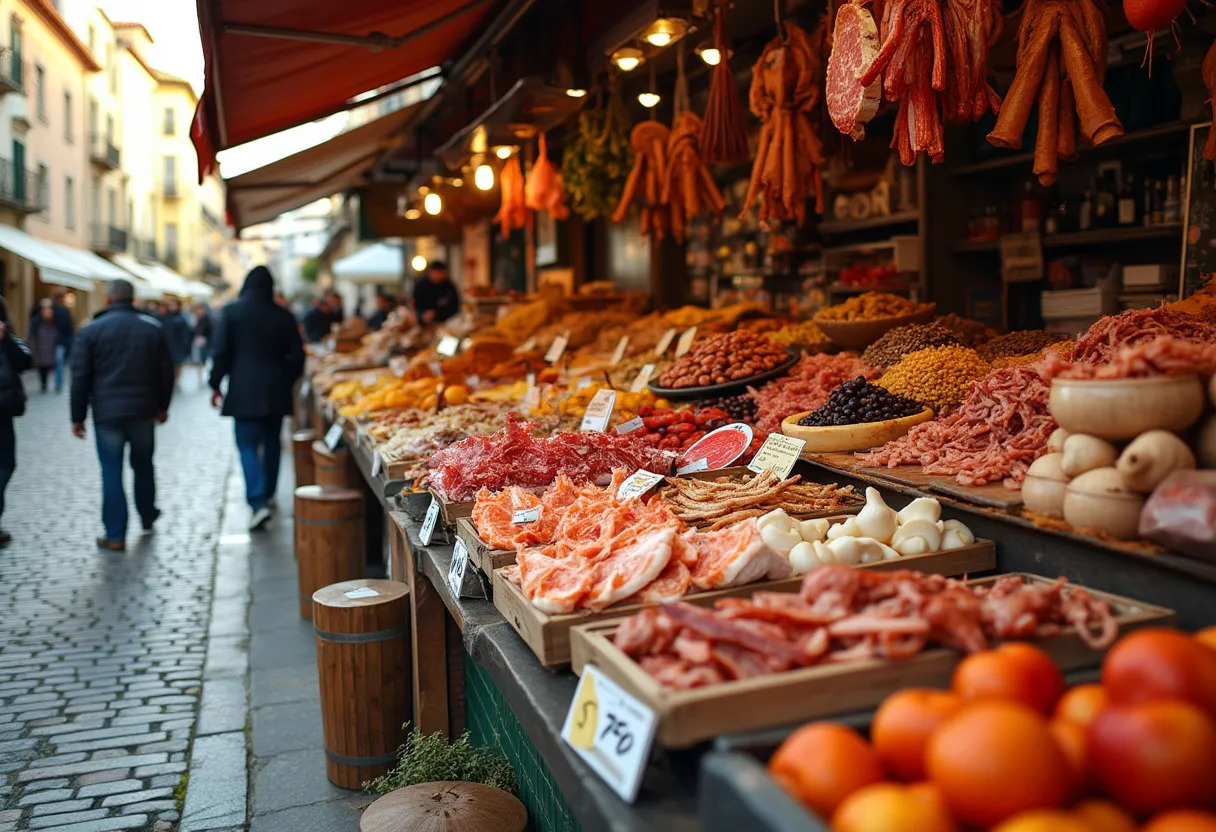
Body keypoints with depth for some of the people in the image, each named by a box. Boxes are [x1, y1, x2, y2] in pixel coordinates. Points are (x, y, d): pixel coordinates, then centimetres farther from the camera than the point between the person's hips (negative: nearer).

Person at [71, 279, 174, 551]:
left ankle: (115, 536, 4)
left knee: (111, 472, 2)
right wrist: (162, 406, 16)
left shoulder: (90, 330, -4)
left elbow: (80, 378, -4)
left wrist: (78, 417, 2)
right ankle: (148, 516, 35)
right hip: (144, 411, 3)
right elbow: (166, 372, 7)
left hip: (107, 412, -2)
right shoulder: (153, 328, 3)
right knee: (144, 465, 20)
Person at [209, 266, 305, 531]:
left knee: (247, 444, -2)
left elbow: (220, 352, -5)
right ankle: (268, 494, 28)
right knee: (271, 442, 16)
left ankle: (258, 502, -15)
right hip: (276, 390, 3)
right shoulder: (283, 315, 3)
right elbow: (297, 356, 6)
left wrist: (216, 384, 3)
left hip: (244, 390, -3)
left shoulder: (232, 311, -3)